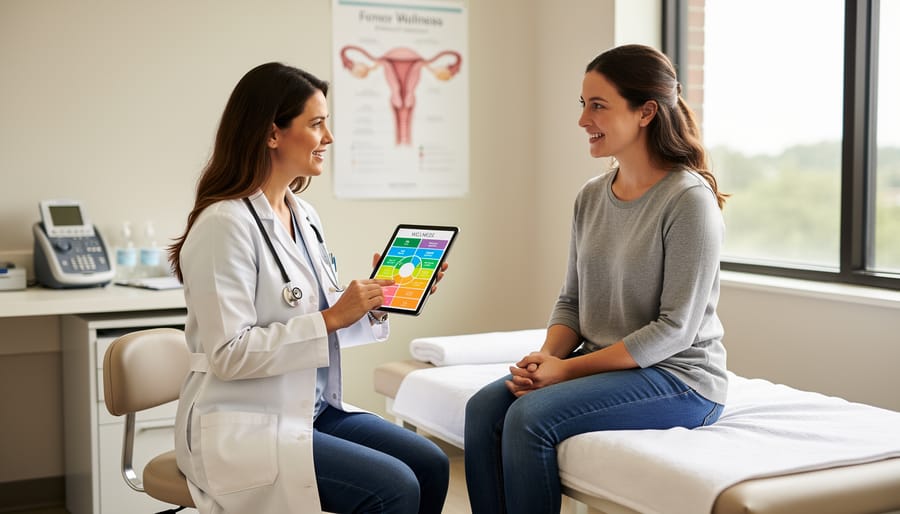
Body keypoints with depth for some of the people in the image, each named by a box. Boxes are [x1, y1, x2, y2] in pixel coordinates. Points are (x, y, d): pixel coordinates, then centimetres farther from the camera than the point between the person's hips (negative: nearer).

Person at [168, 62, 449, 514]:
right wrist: (331, 318, -22)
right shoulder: (225, 223, -18)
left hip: (313, 409, 8)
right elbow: (229, 354, -22)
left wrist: (373, 303, -1)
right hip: (246, 427, -8)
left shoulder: (303, 215, 8)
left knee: (430, 465, -5)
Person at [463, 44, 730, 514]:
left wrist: (569, 368, -18)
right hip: (602, 366, 7)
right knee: (484, 407, -15)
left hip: (679, 377, -7)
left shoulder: (690, 200, -15)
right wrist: (546, 356, -8)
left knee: (530, 416, -25)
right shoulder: (591, 197, 8)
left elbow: (675, 328, -17)